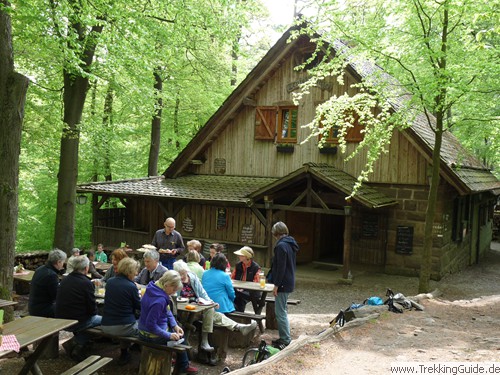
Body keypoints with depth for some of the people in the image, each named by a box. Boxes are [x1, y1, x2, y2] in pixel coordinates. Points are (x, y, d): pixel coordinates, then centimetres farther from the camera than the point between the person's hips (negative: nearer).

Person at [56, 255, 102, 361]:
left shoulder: (65, 280, 5)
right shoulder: (86, 283, -16)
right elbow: (92, 309, -12)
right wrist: (94, 312, 11)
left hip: (60, 321, 7)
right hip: (76, 322, -7)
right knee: (100, 319, 11)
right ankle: (74, 343, 6)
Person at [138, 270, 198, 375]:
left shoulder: (154, 288, -3)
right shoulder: (159, 300, -33)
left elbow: (167, 311, 7)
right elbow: (151, 325, -30)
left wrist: (175, 325, 0)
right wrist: (169, 335, -23)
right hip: (154, 336, -8)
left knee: (178, 330, 26)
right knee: (180, 336, 15)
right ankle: (183, 366, 32)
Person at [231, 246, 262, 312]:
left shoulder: (256, 267, -2)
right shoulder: (238, 265, 14)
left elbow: (256, 283, -6)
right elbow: (232, 278, 18)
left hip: (250, 292, -4)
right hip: (238, 290, 4)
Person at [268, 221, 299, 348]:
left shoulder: (281, 246, -17)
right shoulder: (291, 245, 12)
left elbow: (281, 267, -21)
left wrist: (276, 285, -17)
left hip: (283, 284, -10)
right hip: (289, 283, 10)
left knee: (280, 312, -3)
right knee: (282, 311, 17)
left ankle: (285, 340, 2)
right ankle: (284, 337, 24)